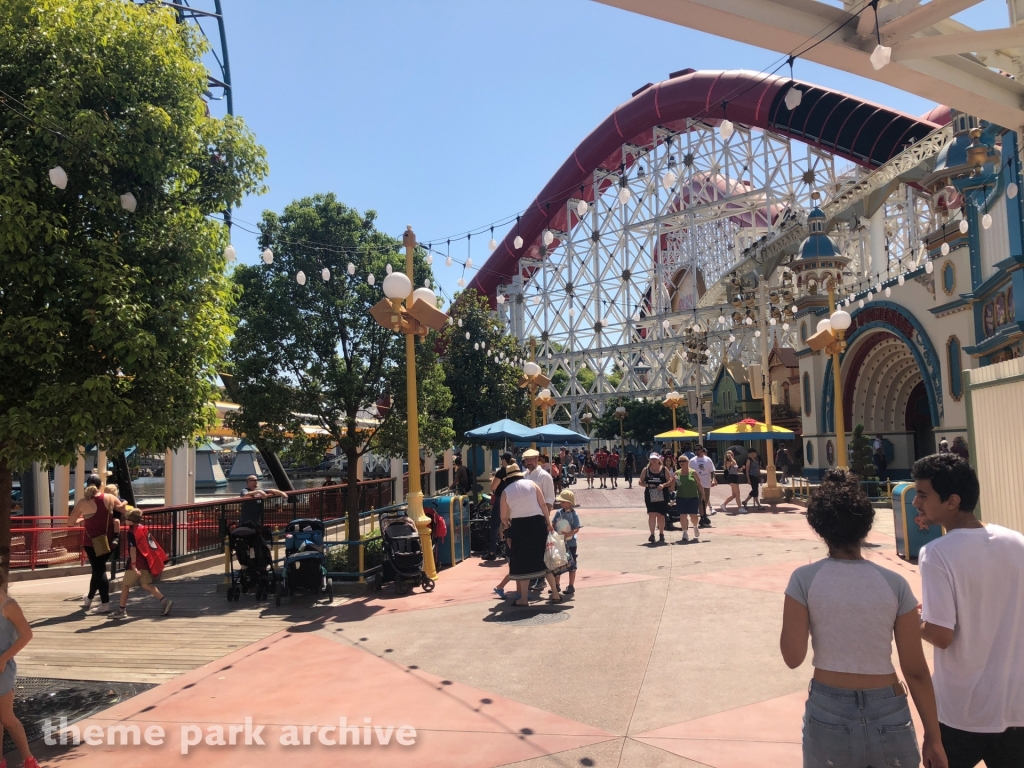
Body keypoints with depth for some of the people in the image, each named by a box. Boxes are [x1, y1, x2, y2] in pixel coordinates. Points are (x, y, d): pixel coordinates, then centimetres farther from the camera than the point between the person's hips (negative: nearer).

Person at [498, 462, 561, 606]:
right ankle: (555, 594, 16)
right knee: (544, 558, 12)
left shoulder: (506, 492, 1)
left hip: (520, 526, -2)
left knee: (523, 561, 7)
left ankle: (524, 598, 8)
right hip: (537, 522, 2)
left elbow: (504, 517, 5)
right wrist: (549, 523, 2)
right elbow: (543, 505, -2)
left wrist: (507, 525, 26)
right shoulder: (531, 484, 2)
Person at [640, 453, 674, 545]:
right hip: (650, 496, 0)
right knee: (651, 515, -12)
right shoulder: (645, 470, 6)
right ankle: (652, 534, -3)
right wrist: (647, 485, -13)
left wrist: (663, 485, -16)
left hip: (662, 496, 0)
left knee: (660, 516, 6)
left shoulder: (664, 469, 5)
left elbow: (670, 481, 2)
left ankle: (661, 534, 24)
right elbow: (641, 482, 7)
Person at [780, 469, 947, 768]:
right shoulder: (895, 584, -8)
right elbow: (916, 671, -5)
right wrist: (933, 738, 5)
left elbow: (793, 657, -12)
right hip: (888, 714, 1)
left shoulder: (805, 579, -12)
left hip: (828, 713, 0)